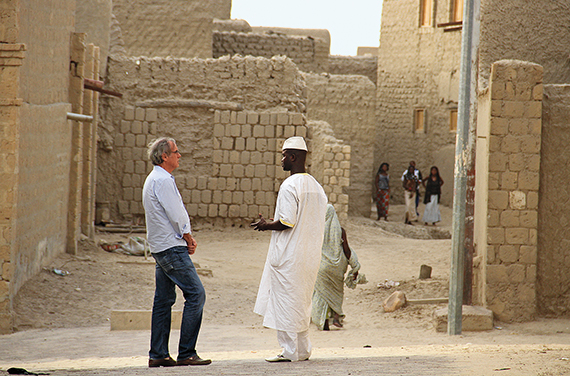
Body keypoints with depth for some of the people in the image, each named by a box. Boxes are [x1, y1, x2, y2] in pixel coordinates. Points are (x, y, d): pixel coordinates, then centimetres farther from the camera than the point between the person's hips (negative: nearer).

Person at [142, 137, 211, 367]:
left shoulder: (154, 179, 20)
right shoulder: (163, 180, -14)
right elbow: (176, 216, -17)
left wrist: (186, 239, 10)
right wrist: (189, 239, -3)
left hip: (160, 248, 11)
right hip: (172, 247, -11)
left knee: (164, 300, 10)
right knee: (195, 294, -11)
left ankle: (158, 355, 11)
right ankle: (186, 354, -11)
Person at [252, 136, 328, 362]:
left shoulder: (289, 186, -16)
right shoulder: (316, 186, 11)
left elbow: (287, 222, -22)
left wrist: (266, 225, -3)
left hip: (288, 256, -8)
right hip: (310, 255, 8)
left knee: (285, 303, -1)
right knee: (301, 302, 15)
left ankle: (289, 351, 1)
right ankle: (303, 350, 18)